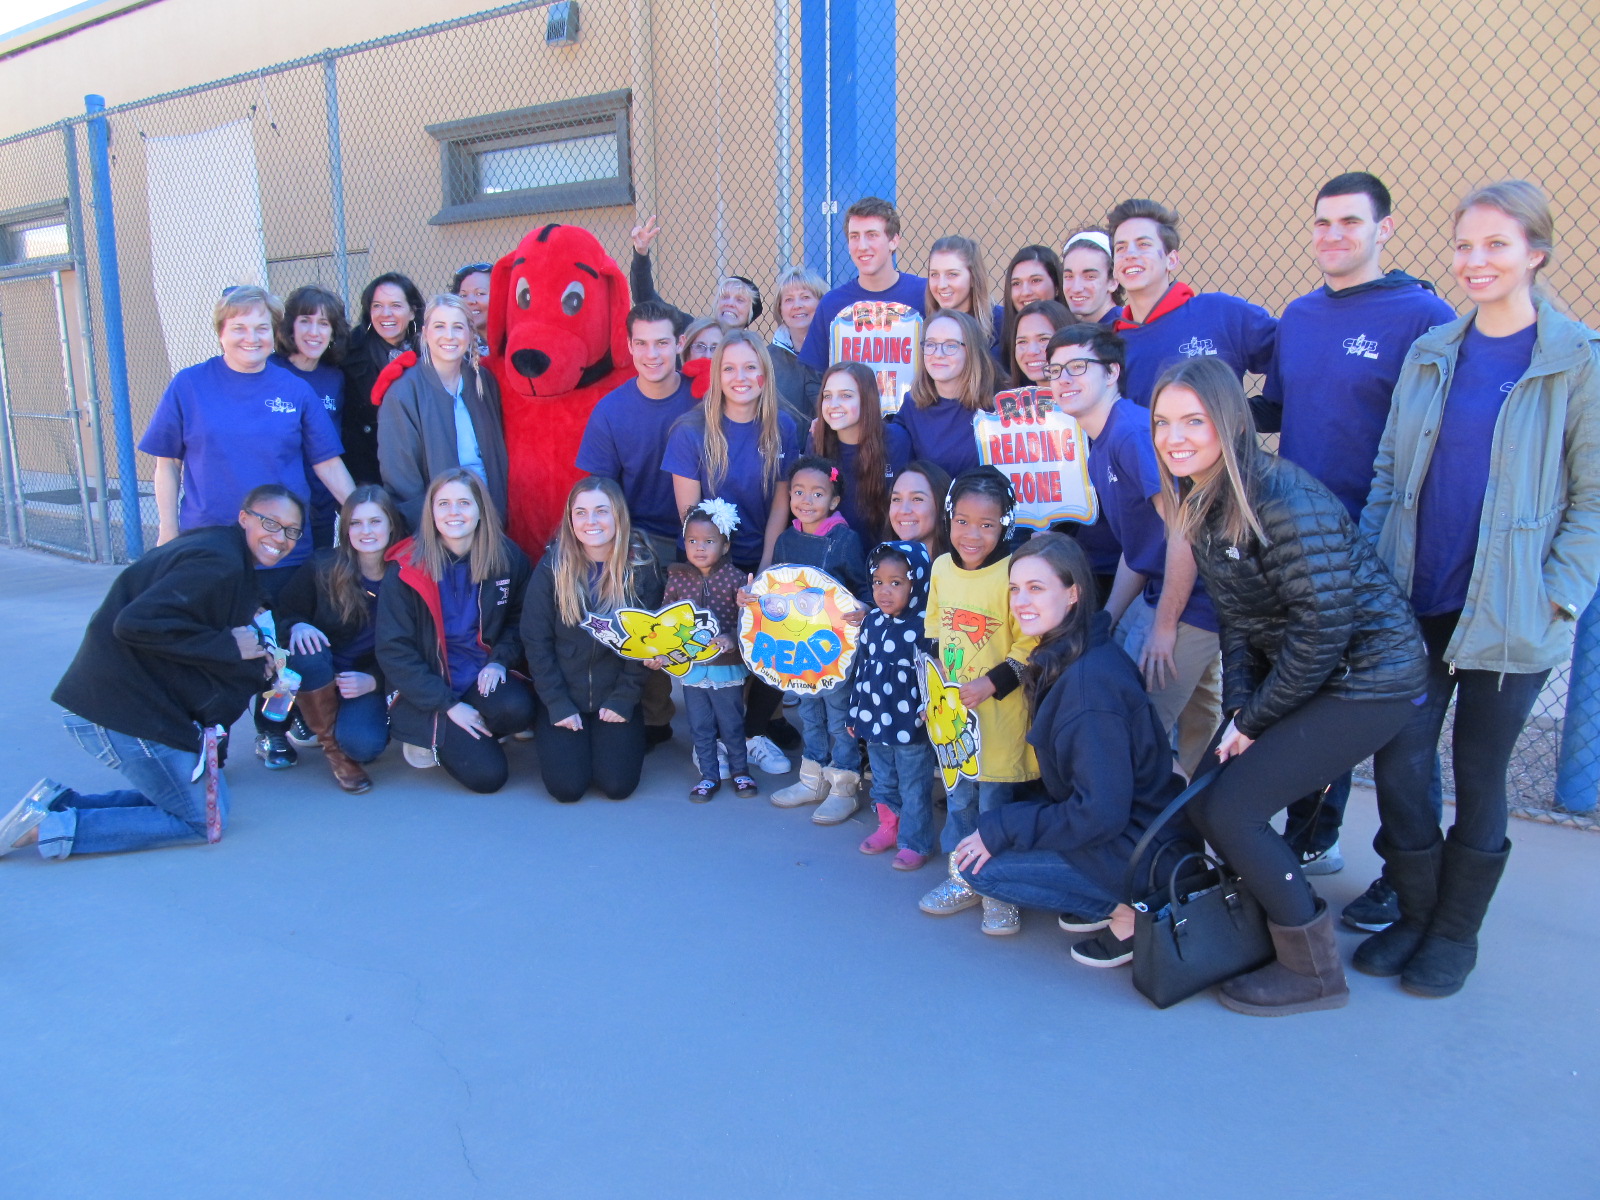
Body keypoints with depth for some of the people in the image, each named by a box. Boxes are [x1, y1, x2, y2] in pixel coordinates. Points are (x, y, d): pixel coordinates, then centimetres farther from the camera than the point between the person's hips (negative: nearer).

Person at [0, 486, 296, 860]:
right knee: (204, 822, -1)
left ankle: (59, 803, 12)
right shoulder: (216, 563, -17)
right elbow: (138, 623, -27)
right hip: (126, 712, -10)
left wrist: (255, 666, 4)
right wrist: (227, 646, -20)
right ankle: (52, 828, -4)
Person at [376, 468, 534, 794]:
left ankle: (458, 738, 3)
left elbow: (518, 618, 11)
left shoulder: (507, 557, -4)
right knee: (487, 773, -17)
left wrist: (501, 659, -9)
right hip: (426, 690, -3)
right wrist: (448, 705, -16)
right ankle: (436, 737, 15)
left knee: (517, 709, -30)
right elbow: (394, 650, -10)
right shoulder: (406, 569, -11)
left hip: (483, 675, 3)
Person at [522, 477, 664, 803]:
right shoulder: (554, 565, -9)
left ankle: (612, 737, 20)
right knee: (567, 787, -12)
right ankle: (548, 732, 20)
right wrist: (557, 704, -11)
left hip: (616, 699, 0)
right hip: (564, 698, 0)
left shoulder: (642, 566, -9)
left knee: (617, 785, -12)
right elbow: (535, 640, -6)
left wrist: (624, 698, -11)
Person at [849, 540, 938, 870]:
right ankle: (888, 828, 41)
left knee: (914, 790, 8)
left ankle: (914, 843, 24)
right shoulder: (872, 622, 2)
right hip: (874, 722, 6)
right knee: (883, 784, 22)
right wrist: (855, 713, 14)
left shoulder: (925, 626, -18)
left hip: (911, 727, -6)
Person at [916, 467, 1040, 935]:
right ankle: (963, 879, 34)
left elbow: (1031, 643, -15)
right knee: (958, 796, 18)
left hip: (999, 716, -6)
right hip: (951, 710, 6)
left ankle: (1001, 892, 21)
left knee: (995, 800, 4)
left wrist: (993, 682, -21)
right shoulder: (940, 568, 3)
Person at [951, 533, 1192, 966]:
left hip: (1136, 848, -9)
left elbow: (1101, 814, -24)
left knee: (980, 866, -9)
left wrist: (1000, 831, -17)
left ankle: (1126, 912, -1)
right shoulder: (1059, 659, 2)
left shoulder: (1090, 681, -26)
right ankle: (1107, 899, 11)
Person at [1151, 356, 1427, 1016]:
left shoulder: (1283, 500, -25)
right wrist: (1237, 710, -4)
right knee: (1204, 795, 3)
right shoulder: (1198, 503, 2)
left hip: (1367, 678, -8)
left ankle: (1314, 971, 9)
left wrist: (1255, 721, -13)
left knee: (1228, 809, -11)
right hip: (1296, 669, 8)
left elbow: (1323, 629, -23)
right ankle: (1270, 918, 26)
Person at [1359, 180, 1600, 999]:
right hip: (1414, 602, 4)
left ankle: (1456, 932, 26)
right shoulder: (1429, 354, 8)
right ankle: (1415, 911, 26)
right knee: (1398, 759, 5)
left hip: (1509, 615, -3)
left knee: (1479, 774, 8)